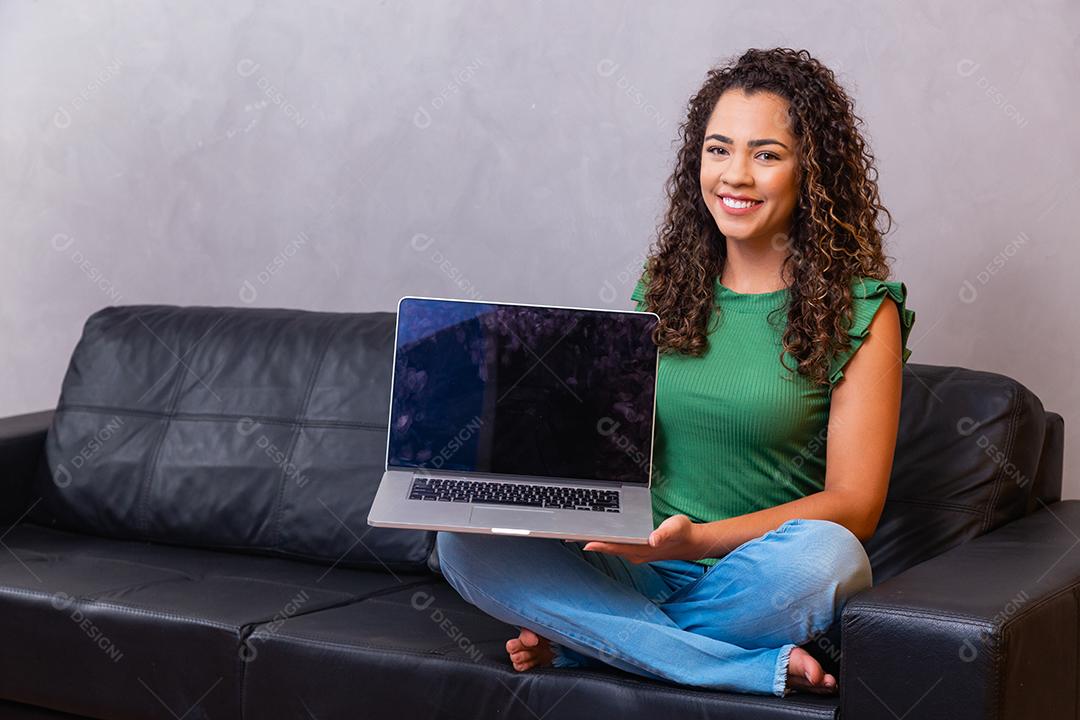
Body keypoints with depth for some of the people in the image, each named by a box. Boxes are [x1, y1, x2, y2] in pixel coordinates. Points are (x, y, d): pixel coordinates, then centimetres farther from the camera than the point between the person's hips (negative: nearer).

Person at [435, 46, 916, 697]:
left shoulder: (861, 309, -2)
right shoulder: (663, 288, 12)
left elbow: (853, 504, -9)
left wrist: (696, 538, -22)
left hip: (756, 583, -4)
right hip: (639, 568, 5)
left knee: (825, 553, -38)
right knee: (465, 539, -22)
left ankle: (592, 637, -17)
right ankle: (761, 668, -22)